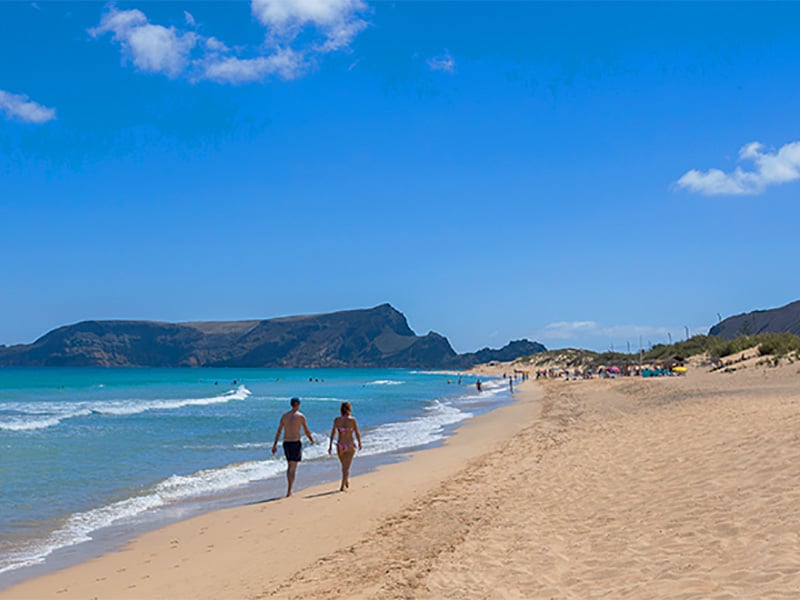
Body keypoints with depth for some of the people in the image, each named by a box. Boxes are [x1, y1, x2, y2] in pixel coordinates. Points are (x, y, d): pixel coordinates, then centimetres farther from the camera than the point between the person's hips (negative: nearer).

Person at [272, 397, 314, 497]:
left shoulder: (284, 415, 6)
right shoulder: (301, 416, -6)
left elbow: (279, 431, 6)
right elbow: (307, 431, 1)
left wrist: (275, 445, 9)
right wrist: (311, 439, 20)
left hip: (286, 443, 5)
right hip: (296, 443, -5)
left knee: (289, 466, 19)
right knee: (293, 467, -4)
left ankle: (290, 489, 23)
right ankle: (289, 491, -9)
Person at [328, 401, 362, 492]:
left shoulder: (337, 420, -4)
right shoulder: (352, 420, -10)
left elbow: (333, 433, -5)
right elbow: (357, 433, -5)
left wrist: (330, 445, 1)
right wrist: (359, 443, 10)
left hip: (340, 446, 3)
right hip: (350, 446, -3)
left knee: (344, 466, 23)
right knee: (346, 467, 2)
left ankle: (347, 482, 41)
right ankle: (342, 486, -7)